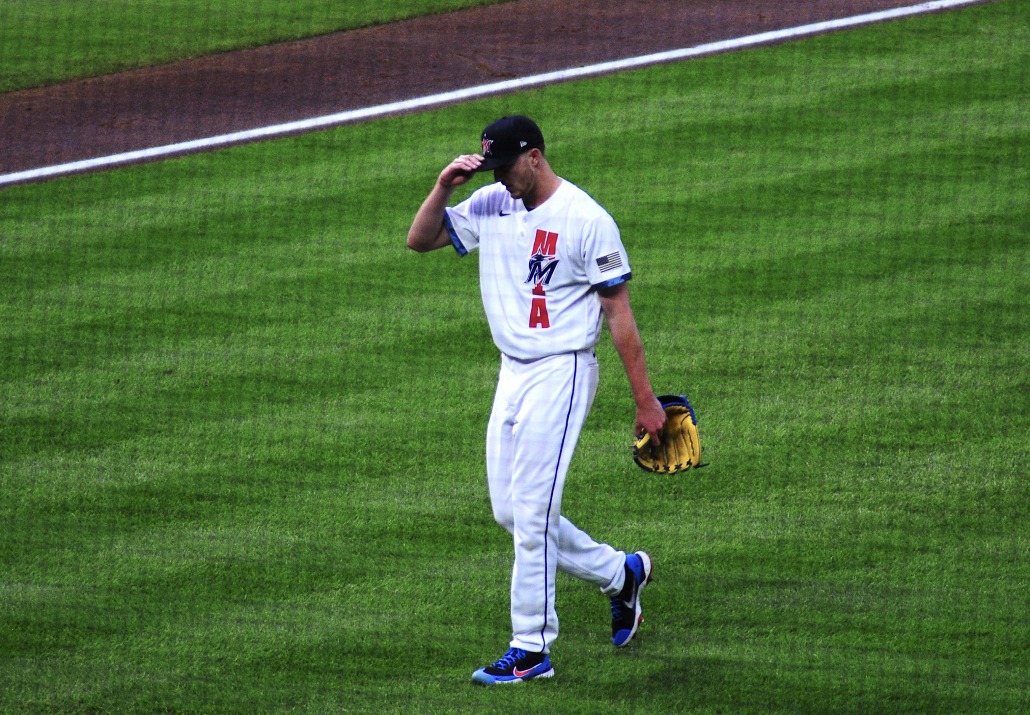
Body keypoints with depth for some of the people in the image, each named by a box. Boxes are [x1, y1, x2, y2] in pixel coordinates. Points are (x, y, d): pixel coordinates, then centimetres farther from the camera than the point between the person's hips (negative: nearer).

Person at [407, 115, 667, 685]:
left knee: (530, 514, -8)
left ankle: (531, 651, -1)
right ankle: (619, 573, 29)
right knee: (510, 511, 11)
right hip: (512, 375, 8)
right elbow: (419, 239, 9)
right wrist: (444, 186, -9)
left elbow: (619, 314, -11)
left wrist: (645, 401, -11)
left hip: (560, 375, -8)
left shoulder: (586, 220, -13)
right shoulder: (491, 206, 5)